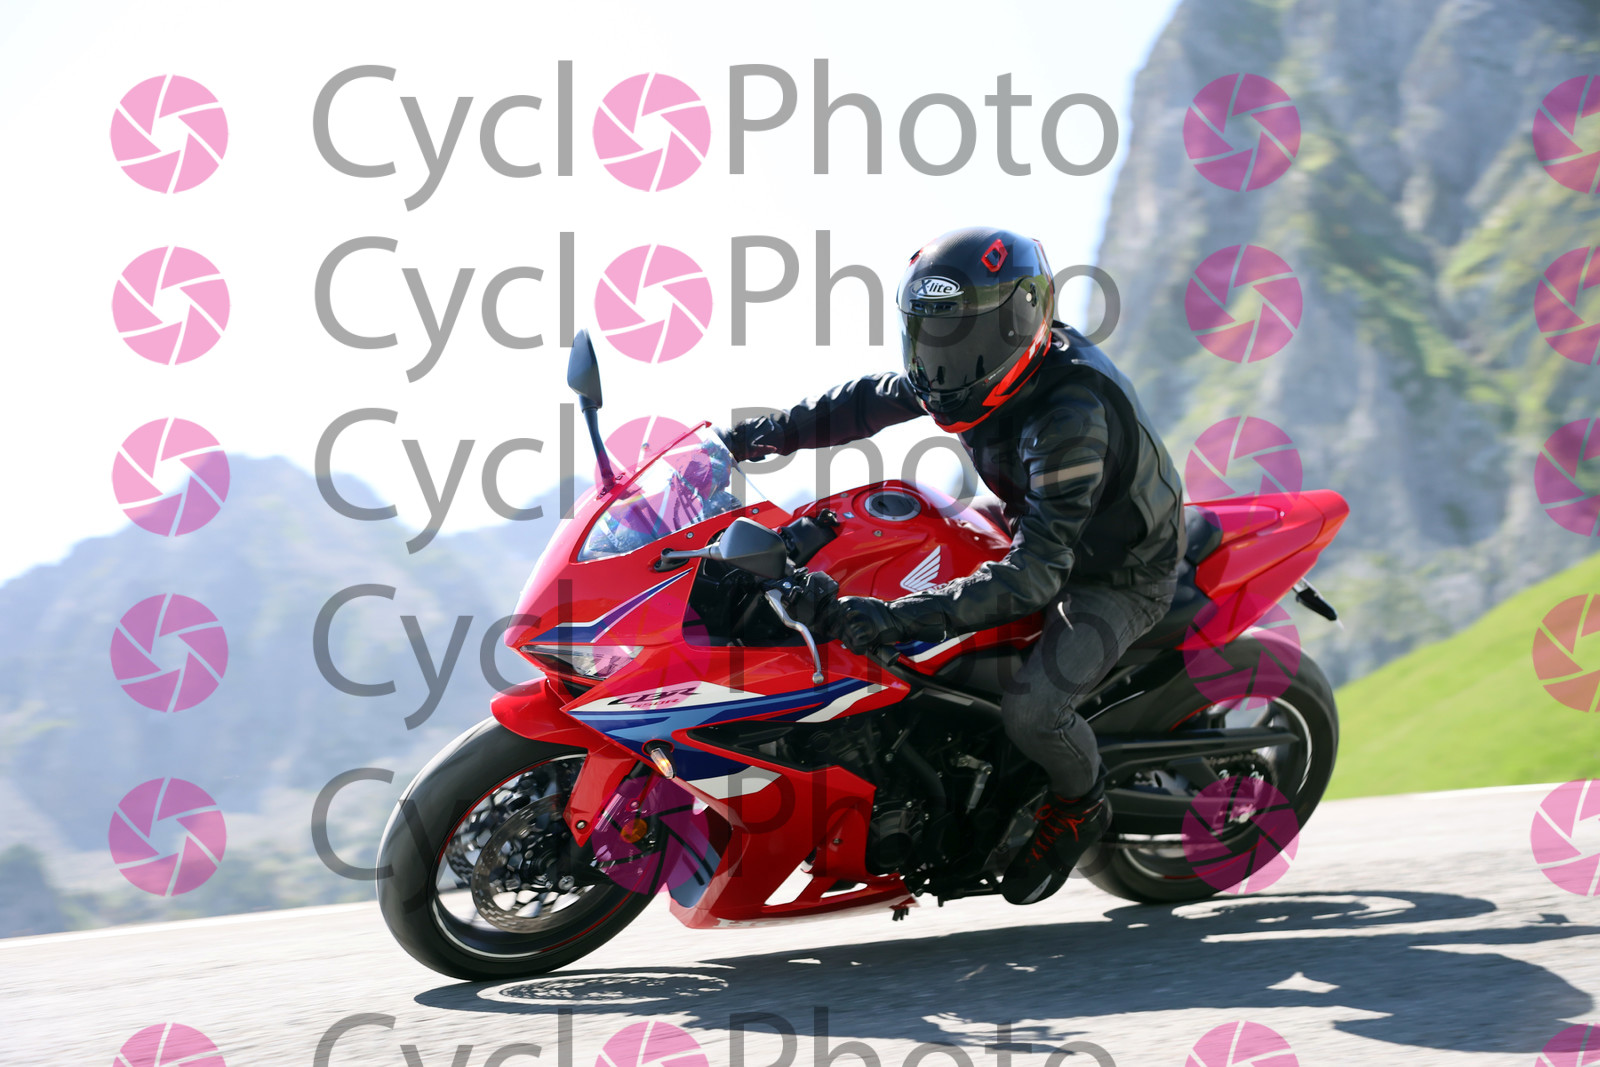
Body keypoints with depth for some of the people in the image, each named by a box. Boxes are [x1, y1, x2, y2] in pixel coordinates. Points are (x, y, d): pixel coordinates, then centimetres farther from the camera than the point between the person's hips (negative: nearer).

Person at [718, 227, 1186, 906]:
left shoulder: (1070, 411, -38)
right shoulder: (991, 370, -12)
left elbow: (1036, 572, -42)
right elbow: (872, 401, 6)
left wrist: (904, 616, -50)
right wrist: (762, 434, 0)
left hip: (1120, 575, -9)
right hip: (1039, 537, 9)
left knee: (1029, 710, -28)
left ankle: (1080, 805, 7)